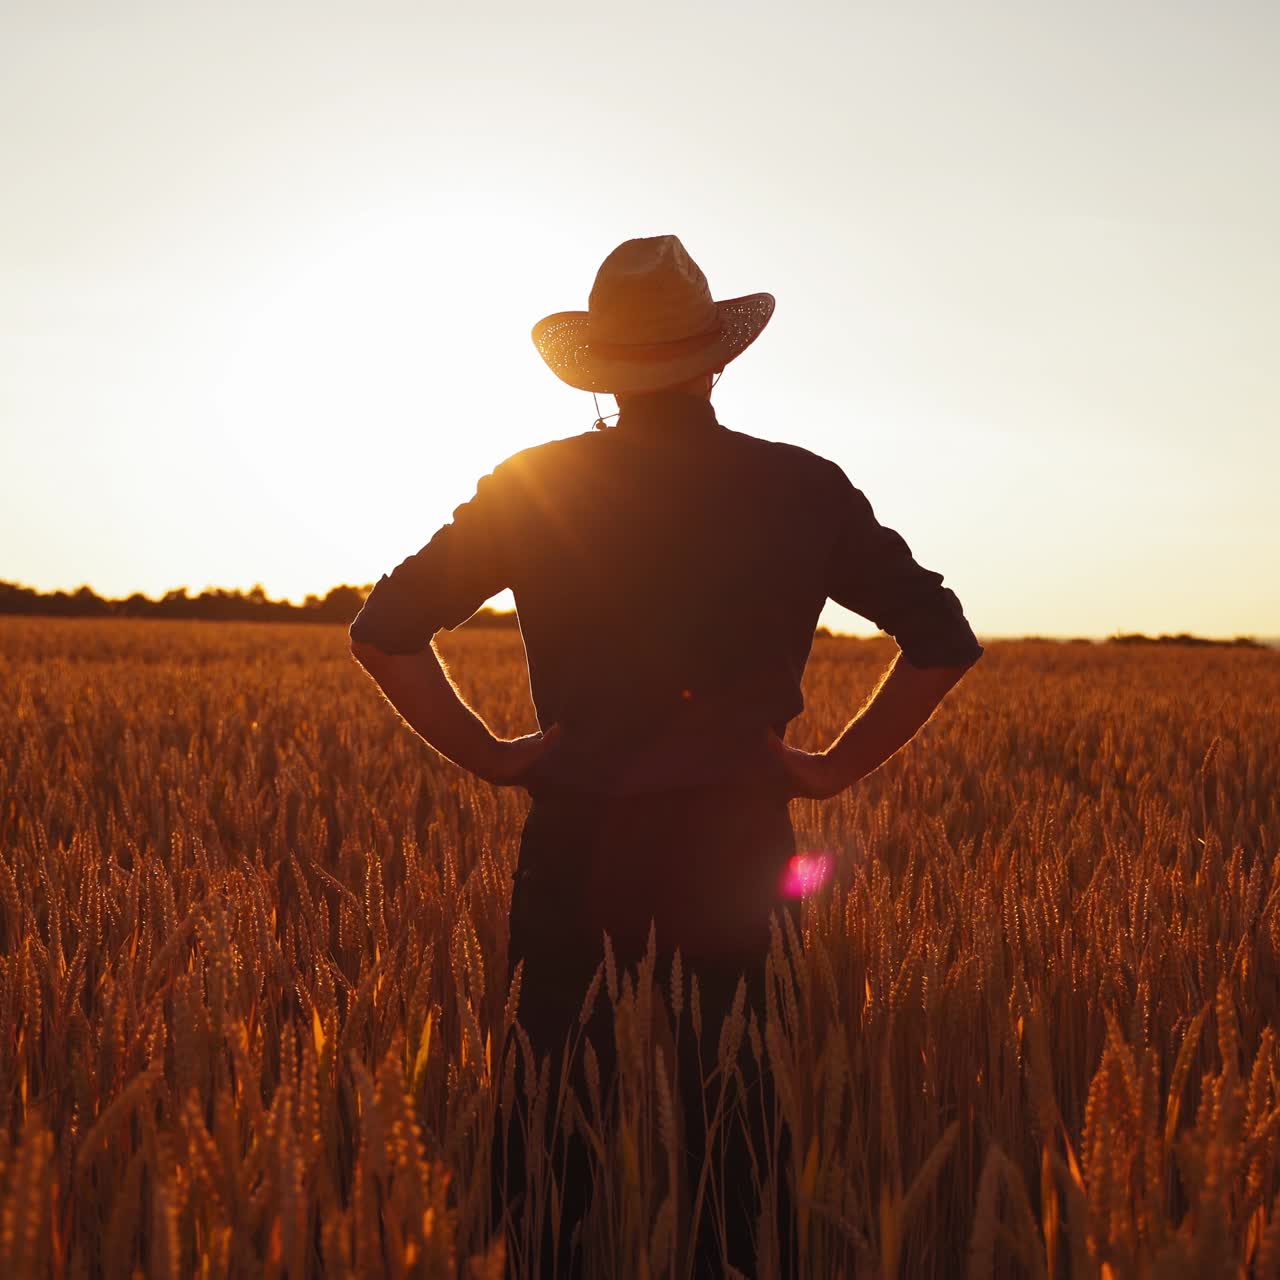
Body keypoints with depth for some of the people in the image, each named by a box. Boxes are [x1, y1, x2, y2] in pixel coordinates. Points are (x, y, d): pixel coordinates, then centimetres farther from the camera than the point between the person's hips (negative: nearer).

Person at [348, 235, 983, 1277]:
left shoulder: (533, 488, -3)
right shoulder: (805, 488, -1)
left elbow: (385, 630, -2)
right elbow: (944, 641, 1)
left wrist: (486, 754, 3)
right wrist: (835, 769, 5)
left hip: (578, 838, 0)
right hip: (735, 839, 1)